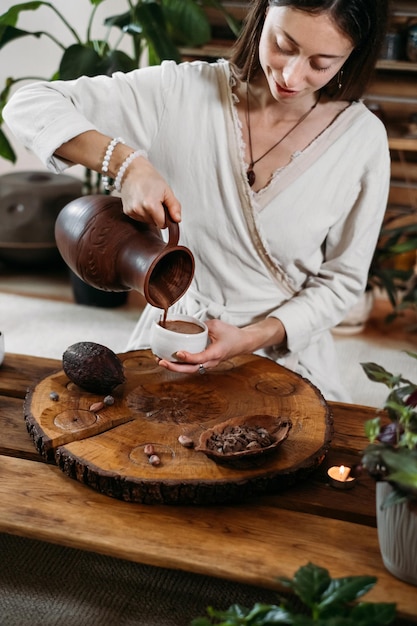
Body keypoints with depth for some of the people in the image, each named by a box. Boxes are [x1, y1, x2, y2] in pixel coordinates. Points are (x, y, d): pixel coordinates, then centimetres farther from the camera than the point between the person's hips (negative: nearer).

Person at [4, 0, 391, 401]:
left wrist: (251, 338, -16)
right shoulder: (182, 92, -11)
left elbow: (341, 281, -2)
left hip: (285, 351, 1)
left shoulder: (362, 139, -9)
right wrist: (127, 163, -25)